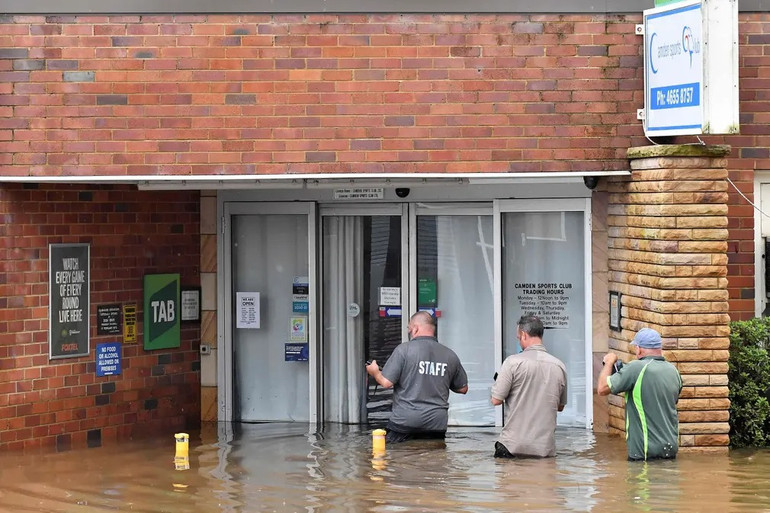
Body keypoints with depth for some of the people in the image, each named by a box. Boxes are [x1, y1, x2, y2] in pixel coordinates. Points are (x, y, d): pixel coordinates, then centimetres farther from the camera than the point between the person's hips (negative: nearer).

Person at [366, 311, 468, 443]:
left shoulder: (404, 350, -6)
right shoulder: (450, 355, 7)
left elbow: (386, 382, -8)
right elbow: (463, 388, 16)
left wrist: (375, 372, 14)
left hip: (406, 422, -4)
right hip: (437, 424, 4)